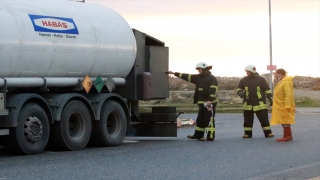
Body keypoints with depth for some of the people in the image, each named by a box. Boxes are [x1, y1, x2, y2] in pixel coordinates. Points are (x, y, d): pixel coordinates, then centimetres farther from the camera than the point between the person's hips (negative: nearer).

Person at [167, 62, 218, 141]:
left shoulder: (212, 79, -10)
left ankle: (210, 137, -6)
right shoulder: (199, 77, 16)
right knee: (200, 120, 15)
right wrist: (175, 73, 17)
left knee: (209, 119, -8)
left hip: (209, 103, -9)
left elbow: (213, 90, -19)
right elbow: (187, 77, 18)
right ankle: (198, 135, 24)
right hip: (201, 102, 9)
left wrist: (210, 100, -29)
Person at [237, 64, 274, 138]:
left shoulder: (261, 79, -2)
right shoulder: (243, 80, 4)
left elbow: (267, 90, 3)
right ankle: (247, 134, 14)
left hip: (259, 104, -2)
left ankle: (268, 133, 4)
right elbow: (239, 89, 15)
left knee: (264, 119, -2)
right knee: (248, 120, 6)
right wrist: (240, 93, -8)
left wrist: (270, 99, -1)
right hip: (248, 104, 2)